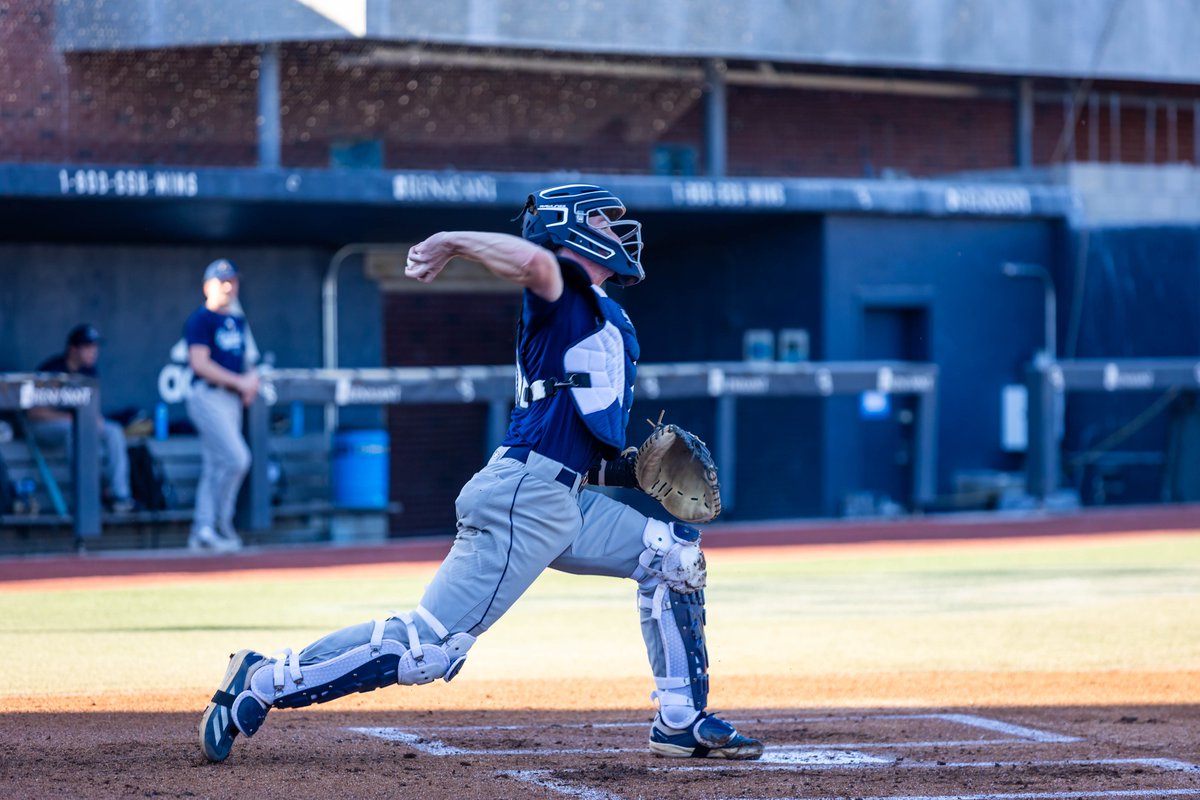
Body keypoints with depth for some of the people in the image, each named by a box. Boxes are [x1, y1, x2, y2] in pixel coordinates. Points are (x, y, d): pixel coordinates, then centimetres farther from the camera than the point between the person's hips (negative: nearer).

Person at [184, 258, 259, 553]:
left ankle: (202, 532, 10)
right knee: (237, 458, -17)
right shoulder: (201, 319, -7)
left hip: (231, 399, 8)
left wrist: (252, 376, 1)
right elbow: (199, 363, -16)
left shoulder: (237, 321, 18)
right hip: (208, 396, -8)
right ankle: (221, 523, -7)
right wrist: (239, 381, -17)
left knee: (216, 467, 8)